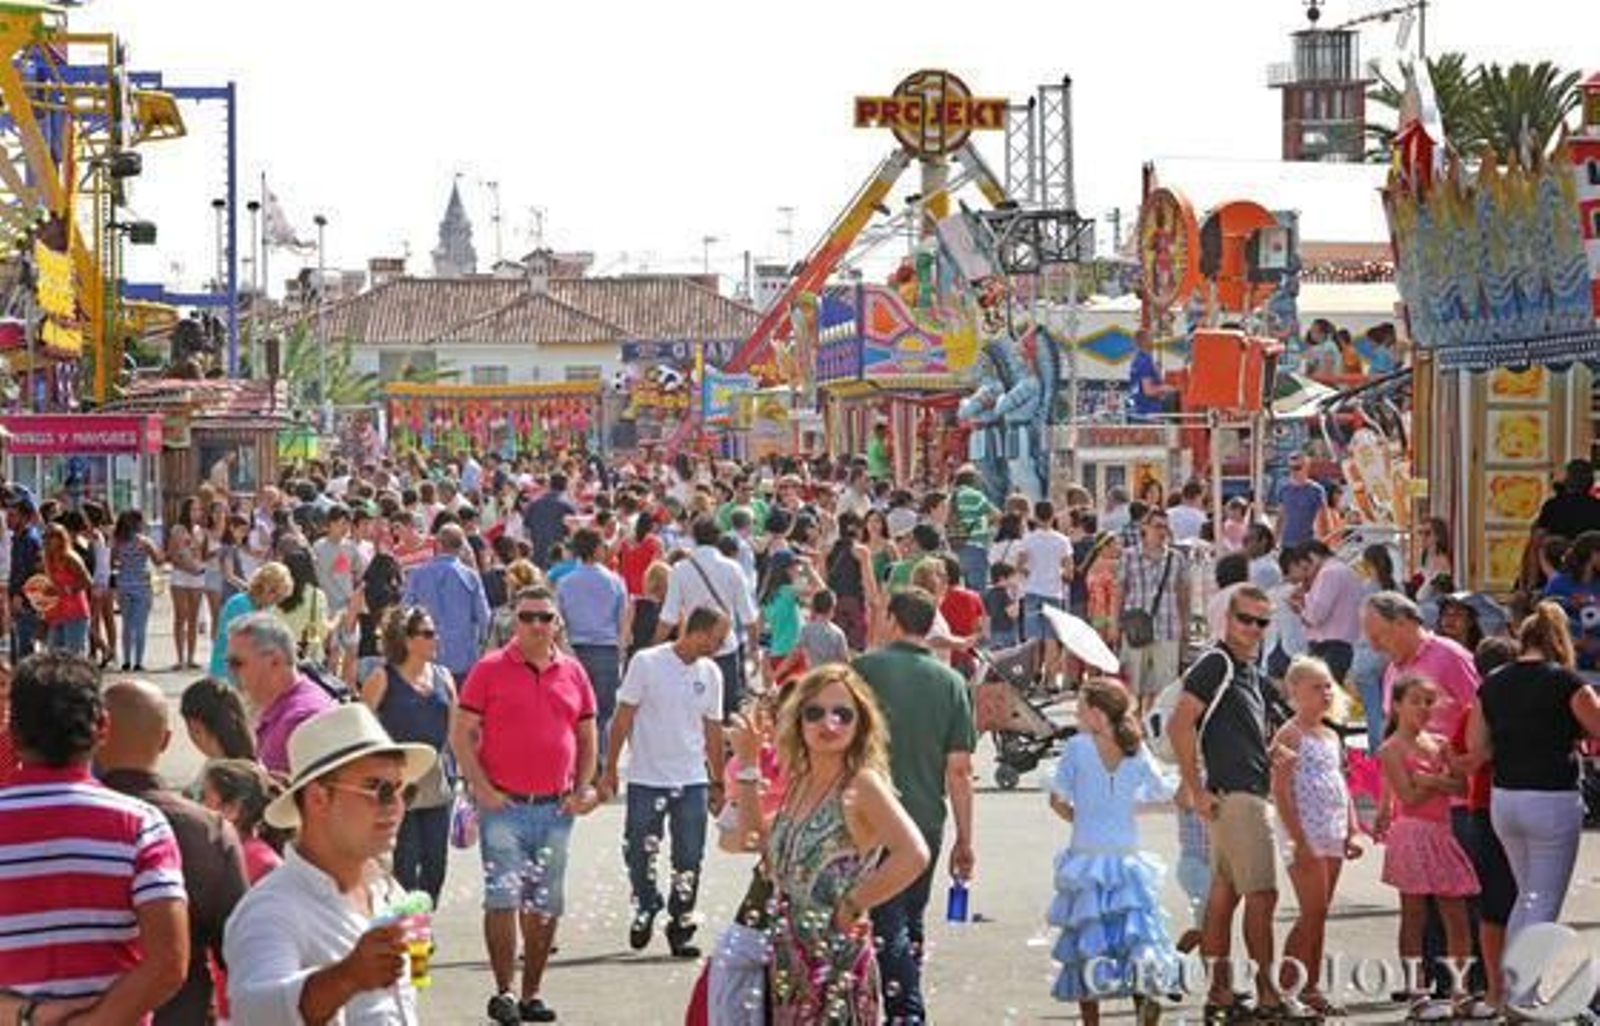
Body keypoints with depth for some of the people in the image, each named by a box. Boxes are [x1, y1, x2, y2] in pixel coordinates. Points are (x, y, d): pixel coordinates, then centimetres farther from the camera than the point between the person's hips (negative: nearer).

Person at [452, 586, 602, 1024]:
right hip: (505, 805, -4)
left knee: (546, 906, 8)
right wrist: (482, 788, -11)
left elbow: (587, 738, 17)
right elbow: (461, 735, -2)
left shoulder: (573, 673, 10)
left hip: (556, 808, 4)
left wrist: (583, 789, 4)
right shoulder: (490, 670, -1)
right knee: (503, 898, -9)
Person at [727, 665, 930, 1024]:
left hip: (837, 963, -8)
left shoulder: (861, 784, -14)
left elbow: (913, 854, -28)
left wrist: (851, 907, -19)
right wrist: (748, 764, 15)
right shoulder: (799, 783, 9)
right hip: (790, 962, 8)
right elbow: (755, 839, 21)